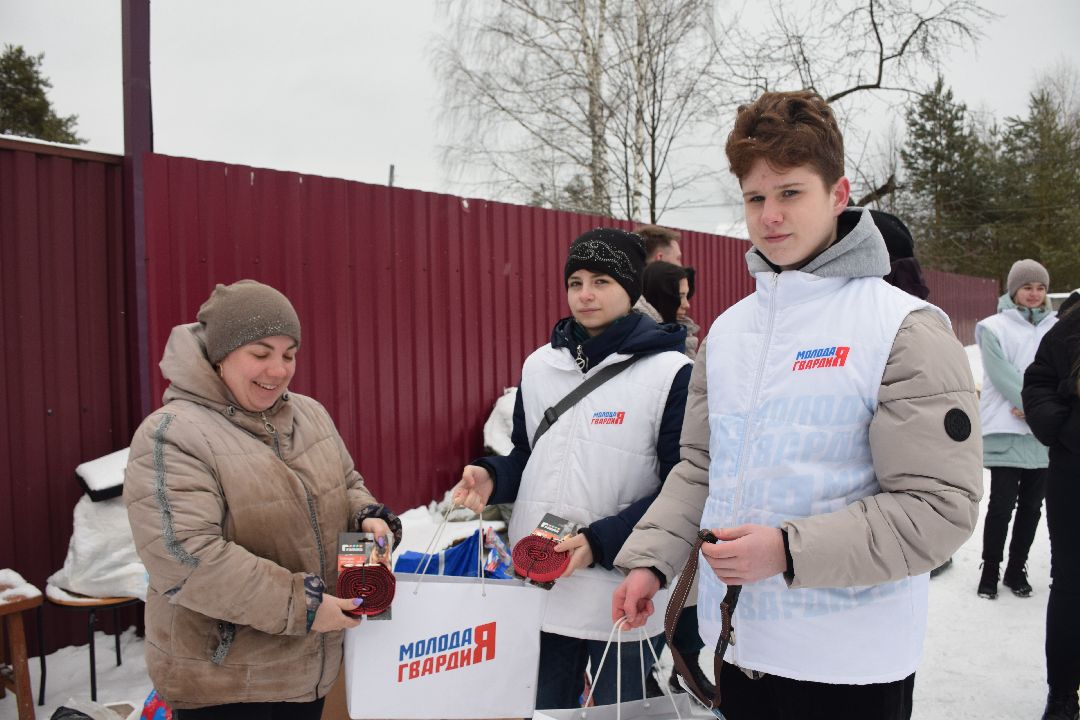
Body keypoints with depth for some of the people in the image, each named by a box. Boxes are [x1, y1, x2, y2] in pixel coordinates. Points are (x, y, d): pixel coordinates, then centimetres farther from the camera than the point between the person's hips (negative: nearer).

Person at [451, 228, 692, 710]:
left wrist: (599, 542, -20)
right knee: (542, 707, 19)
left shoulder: (671, 372, -10)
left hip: (621, 595, -4)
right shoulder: (539, 365, 6)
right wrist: (493, 477, -7)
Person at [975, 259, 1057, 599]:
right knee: (1002, 505, -3)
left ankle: (1017, 569, 23)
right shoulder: (995, 328, -1)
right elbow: (1003, 377, -10)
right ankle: (990, 571, 11)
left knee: (1032, 505, 10)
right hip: (1006, 431, -4)